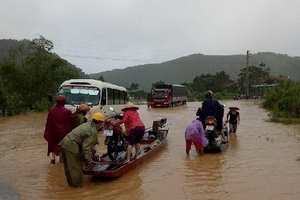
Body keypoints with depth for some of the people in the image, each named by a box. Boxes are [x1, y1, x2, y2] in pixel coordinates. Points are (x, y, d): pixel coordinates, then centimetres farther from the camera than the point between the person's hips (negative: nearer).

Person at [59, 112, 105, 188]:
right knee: (76, 167, 5)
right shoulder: (93, 131, -14)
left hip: (65, 142, 10)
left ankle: (71, 181, 35)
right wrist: (89, 160, -13)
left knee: (68, 166, 21)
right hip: (71, 146, -10)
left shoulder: (88, 124, 13)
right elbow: (86, 147, -18)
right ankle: (77, 184, 17)